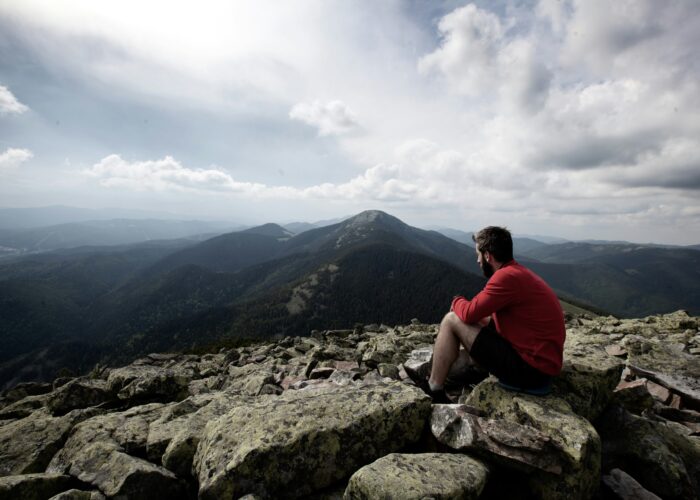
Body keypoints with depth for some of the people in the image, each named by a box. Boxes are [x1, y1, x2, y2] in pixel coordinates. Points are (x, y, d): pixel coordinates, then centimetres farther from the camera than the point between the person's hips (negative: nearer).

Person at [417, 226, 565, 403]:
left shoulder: (507, 276, -21)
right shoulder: (520, 272, 11)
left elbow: (469, 313, -17)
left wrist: (457, 302, 4)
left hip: (529, 367, -10)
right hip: (543, 362, 10)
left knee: (452, 320, -8)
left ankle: (434, 391, 5)